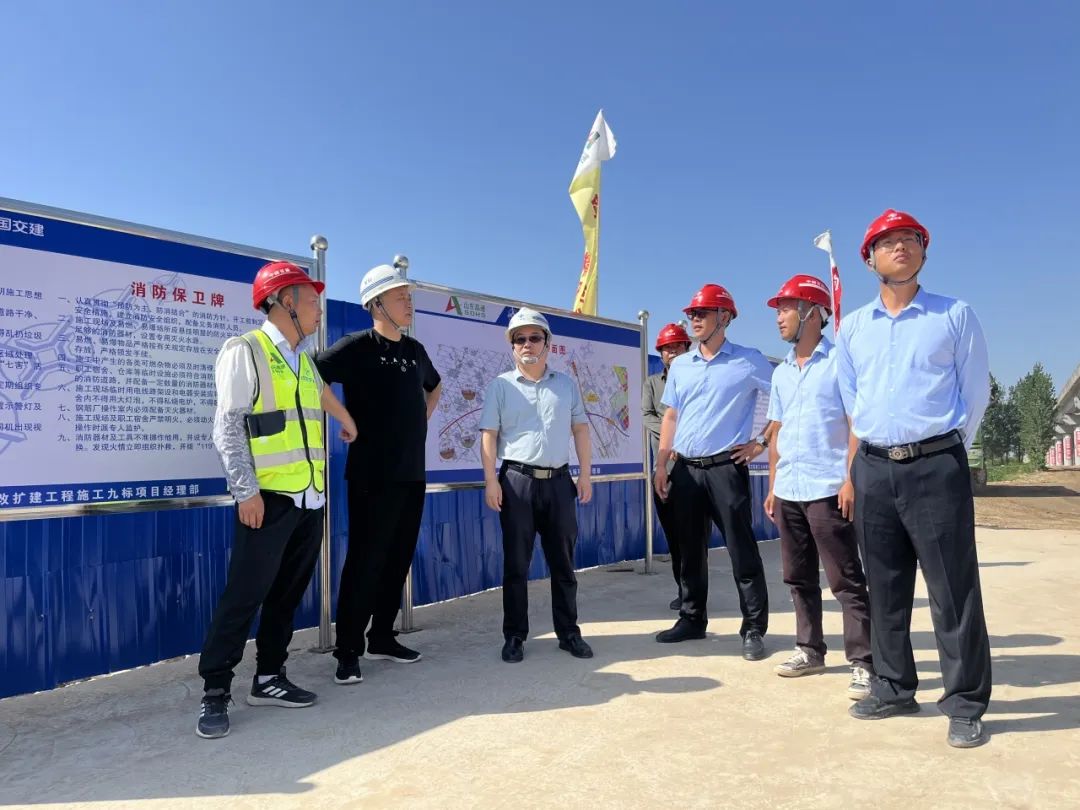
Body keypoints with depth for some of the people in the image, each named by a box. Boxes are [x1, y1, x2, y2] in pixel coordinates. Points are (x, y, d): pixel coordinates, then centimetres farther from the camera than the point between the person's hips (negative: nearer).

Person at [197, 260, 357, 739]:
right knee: (245, 595, -4)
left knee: (288, 593, 12)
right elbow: (228, 427, -11)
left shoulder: (304, 359, 16)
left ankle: (269, 679, 24)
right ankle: (215, 692, 8)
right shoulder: (245, 350, -6)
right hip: (268, 498, -7)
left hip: (310, 499, 8)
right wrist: (246, 491, -17)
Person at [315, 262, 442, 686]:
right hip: (373, 476, -7)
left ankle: (382, 638, 25)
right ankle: (348, 651, 6)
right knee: (365, 562, -3)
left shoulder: (414, 349, 13)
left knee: (398, 560, 12)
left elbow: (434, 386, 32)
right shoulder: (358, 346, -7)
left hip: (412, 474, 7)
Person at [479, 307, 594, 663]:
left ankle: (569, 632, 20)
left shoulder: (566, 384, 12)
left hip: (559, 481, 3)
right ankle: (515, 636, 14)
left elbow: (580, 429, 12)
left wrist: (585, 474, 5)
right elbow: (488, 435, 0)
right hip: (517, 481, -2)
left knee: (563, 562, 9)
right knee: (516, 564, 3)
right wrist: (491, 481, -8)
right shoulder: (500, 386, 4)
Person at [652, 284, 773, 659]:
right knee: (689, 549, 12)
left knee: (742, 551, -2)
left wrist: (762, 442, -4)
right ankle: (692, 620, 24)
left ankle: (754, 629, 9)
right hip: (685, 469, 5)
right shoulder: (680, 365, 12)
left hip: (726, 468, -5)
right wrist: (661, 464, 9)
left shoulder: (749, 361, -2)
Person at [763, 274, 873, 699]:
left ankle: (863, 662, 5)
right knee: (799, 577, 14)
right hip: (788, 491, 7)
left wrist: (851, 479, -17)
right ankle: (809, 649, 26)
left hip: (828, 489, -7)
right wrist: (772, 487, 15)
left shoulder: (839, 361, -5)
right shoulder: (781, 372, 15)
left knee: (846, 580, -2)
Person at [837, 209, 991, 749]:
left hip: (936, 466, -3)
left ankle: (966, 703, 10)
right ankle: (894, 687, 23)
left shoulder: (955, 315, 3)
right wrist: (856, 471, 14)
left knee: (953, 589, -2)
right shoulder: (852, 327, 12)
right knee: (884, 587, 10)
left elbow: (975, 393, 4)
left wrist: (943, 452, 5)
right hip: (873, 468, 4)